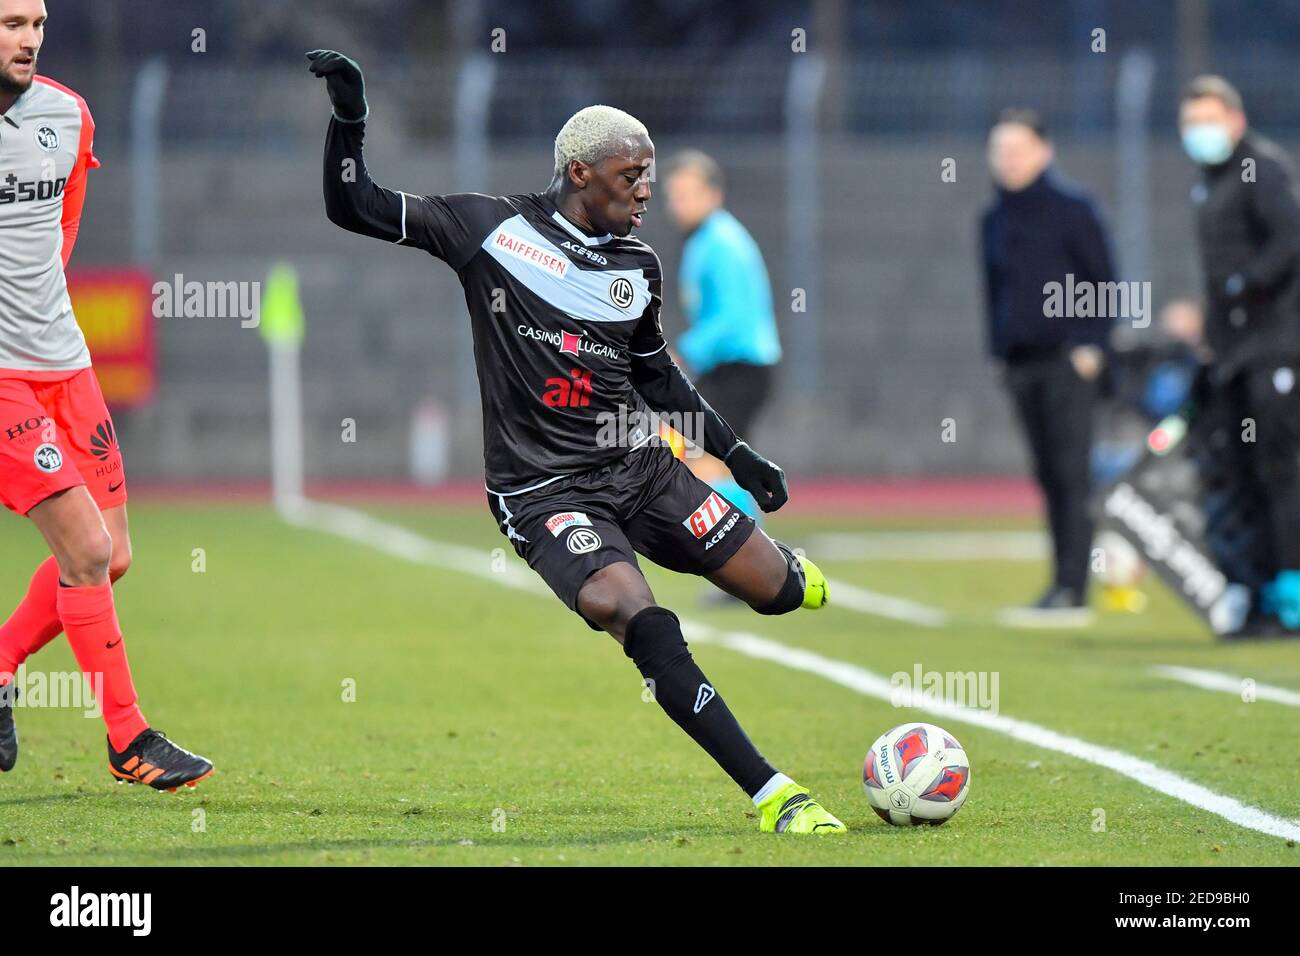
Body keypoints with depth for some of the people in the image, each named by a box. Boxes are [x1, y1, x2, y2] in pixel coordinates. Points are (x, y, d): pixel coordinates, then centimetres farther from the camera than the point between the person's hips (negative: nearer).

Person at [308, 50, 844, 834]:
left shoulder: (638, 267, 7)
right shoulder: (492, 227, -6)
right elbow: (355, 207, -4)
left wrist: (740, 455, 21)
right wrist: (350, 119, -18)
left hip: (638, 466, 5)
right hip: (545, 493, -5)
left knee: (782, 590, 1)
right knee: (643, 624, -27)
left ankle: (777, 565, 44)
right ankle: (774, 796, -25)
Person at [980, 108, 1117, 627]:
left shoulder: (1072, 209, -3)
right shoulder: (993, 220, 13)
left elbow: (1104, 280, -2)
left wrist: (1092, 346, -10)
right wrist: (998, 351, 14)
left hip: (1069, 358, -6)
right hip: (1021, 364, 6)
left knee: (1072, 471, -10)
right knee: (1048, 475, 7)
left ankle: (1072, 589, -15)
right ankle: (1063, 584, 13)